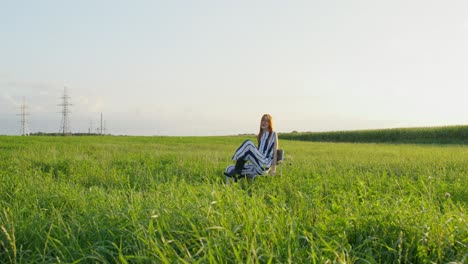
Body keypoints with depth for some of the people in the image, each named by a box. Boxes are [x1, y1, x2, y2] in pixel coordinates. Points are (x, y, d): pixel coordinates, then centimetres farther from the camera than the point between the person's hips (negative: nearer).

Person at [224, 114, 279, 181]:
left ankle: (236, 171, -20)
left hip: (265, 165, -6)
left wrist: (273, 168, -9)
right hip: (256, 167, 6)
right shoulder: (260, 136, 23)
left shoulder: (273, 134, 6)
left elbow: (275, 152, -2)